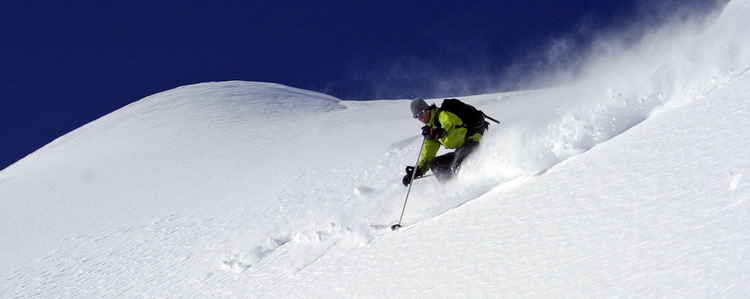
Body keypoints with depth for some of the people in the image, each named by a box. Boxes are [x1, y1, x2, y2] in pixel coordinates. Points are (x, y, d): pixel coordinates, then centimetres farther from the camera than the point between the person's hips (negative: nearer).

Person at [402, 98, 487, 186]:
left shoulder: (442, 114, -7)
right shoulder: (431, 128, 18)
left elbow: (449, 124, -31)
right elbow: (428, 153, 21)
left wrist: (440, 132, -50)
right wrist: (418, 170, 12)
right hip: (461, 150, 10)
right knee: (434, 163, 2)